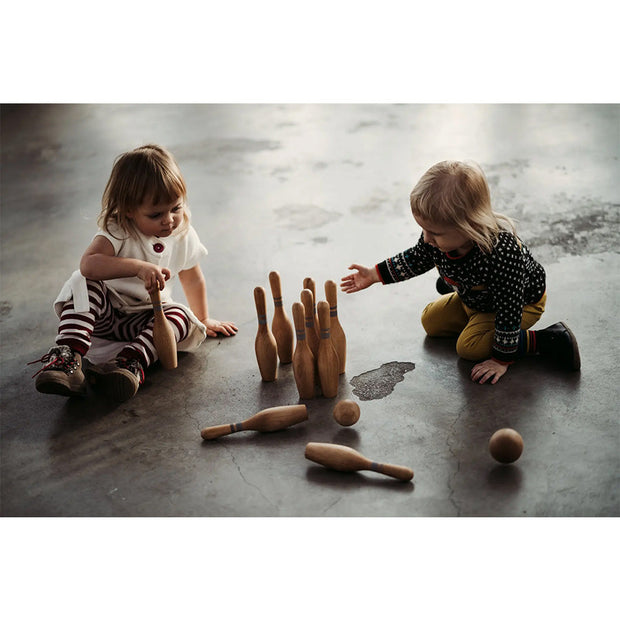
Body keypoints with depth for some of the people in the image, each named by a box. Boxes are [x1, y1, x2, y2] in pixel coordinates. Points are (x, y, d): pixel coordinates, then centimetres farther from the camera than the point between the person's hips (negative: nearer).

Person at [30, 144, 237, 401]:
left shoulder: (183, 235, -5)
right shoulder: (117, 231, -20)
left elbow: (192, 279, 12)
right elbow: (88, 264, -39)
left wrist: (202, 319, 21)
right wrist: (139, 267, -49)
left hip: (144, 318, 3)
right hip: (102, 311, -2)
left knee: (181, 316, -27)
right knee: (83, 283, -31)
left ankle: (131, 360, -45)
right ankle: (68, 355, -41)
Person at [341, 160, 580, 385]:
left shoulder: (502, 254, -48)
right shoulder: (439, 237, -27)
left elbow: (509, 312, -37)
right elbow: (418, 258, -2)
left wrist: (501, 359, -28)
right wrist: (376, 274, -3)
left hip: (522, 302, -7)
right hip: (473, 297, 7)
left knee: (469, 347, -17)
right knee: (431, 321, 10)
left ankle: (546, 340, -9)